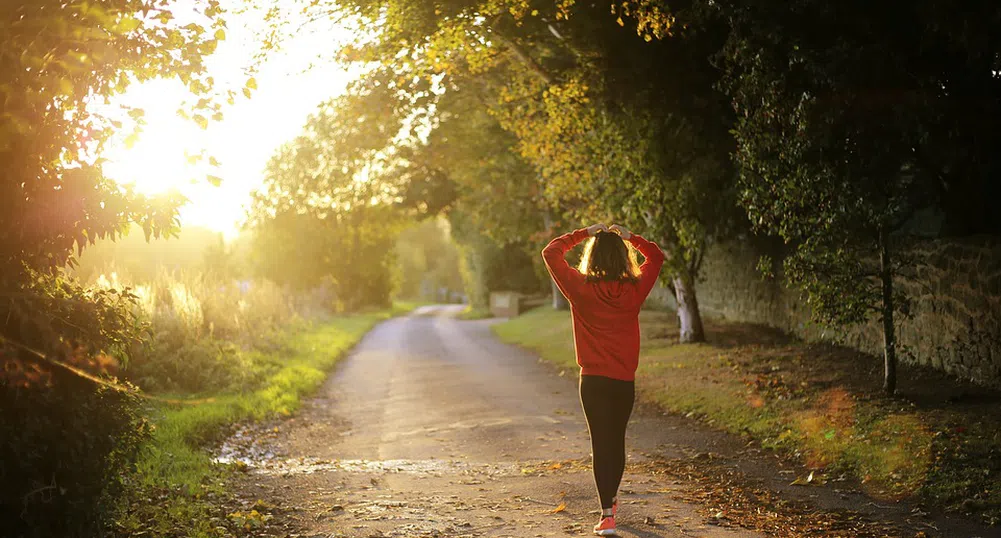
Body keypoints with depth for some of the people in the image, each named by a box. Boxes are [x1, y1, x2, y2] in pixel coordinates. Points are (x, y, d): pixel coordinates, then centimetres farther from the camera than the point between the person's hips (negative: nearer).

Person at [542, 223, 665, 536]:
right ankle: (611, 498, 38)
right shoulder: (634, 289, -4)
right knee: (617, 440, 19)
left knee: (601, 443, 0)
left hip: (593, 380, -2)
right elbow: (656, 256, 14)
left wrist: (584, 233, 4)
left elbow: (551, 253, 1)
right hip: (625, 380, 3)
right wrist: (629, 237, 11)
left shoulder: (581, 288, -10)